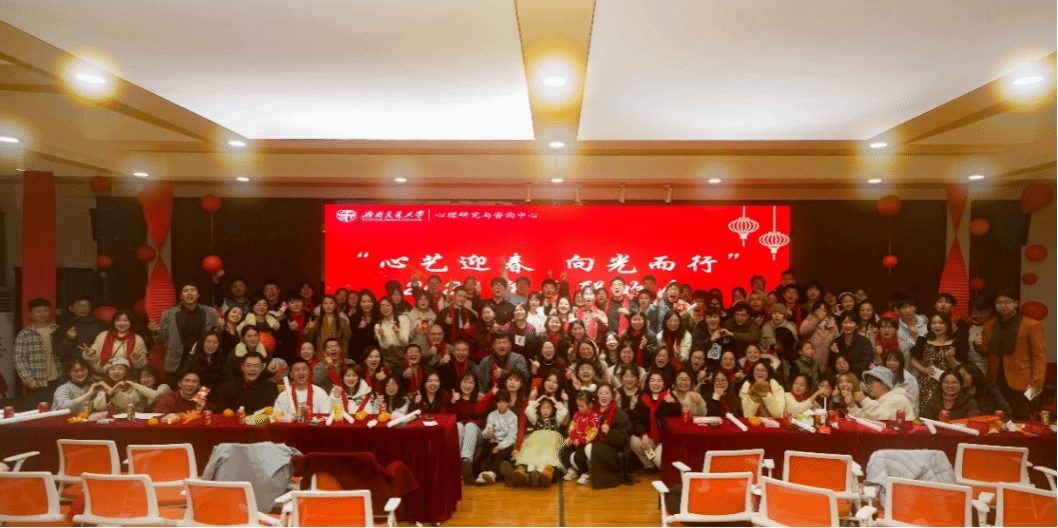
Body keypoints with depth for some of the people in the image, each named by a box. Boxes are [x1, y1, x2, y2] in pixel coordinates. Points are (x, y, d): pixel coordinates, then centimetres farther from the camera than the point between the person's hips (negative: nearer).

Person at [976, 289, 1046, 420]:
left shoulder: (1032, 325, -4)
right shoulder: (989, 326, 11)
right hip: (997, 384, 5)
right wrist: (978, 345, -6)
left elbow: (1039, 356, -7)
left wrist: (1037, 382, -14)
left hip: (1021, 384, -4)